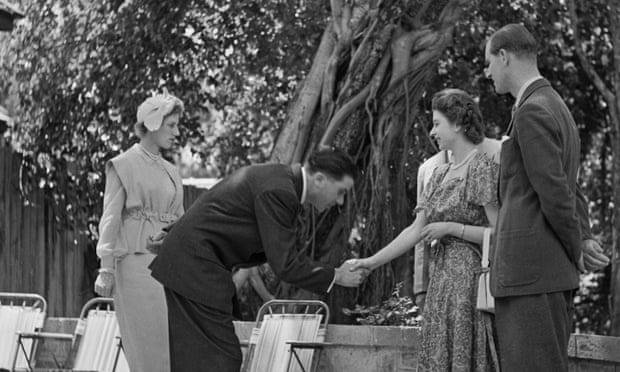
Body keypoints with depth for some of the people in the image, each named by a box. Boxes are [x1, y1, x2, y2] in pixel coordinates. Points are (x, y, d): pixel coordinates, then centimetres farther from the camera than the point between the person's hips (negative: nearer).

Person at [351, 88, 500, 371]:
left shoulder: (483, 168, -8)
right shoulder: (440, 175, 15)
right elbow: (415, 230, 12)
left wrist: (450, 228, -13)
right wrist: (371, 262, 5)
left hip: (470, 282, -7)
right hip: (440, 282, 7)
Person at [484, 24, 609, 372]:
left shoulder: (533, 111, -13)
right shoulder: (558, 108, 19)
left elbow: (555, 192, -15)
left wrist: (577, 248, -3)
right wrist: (584, 237, 9)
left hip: (530, 271, -10)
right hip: (555, 271, 10)